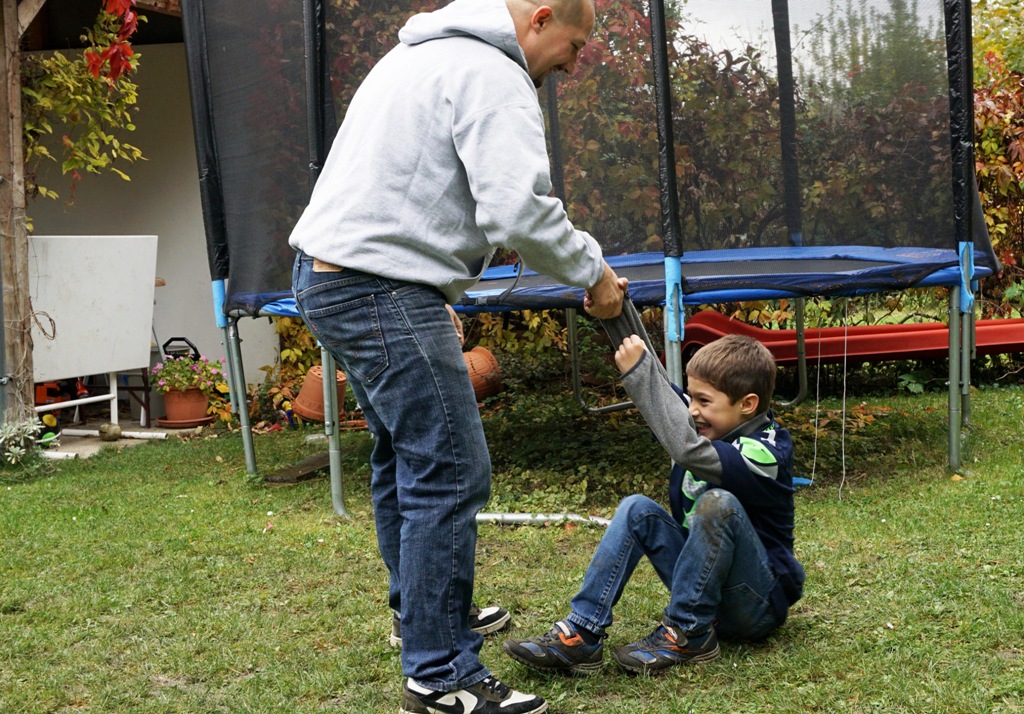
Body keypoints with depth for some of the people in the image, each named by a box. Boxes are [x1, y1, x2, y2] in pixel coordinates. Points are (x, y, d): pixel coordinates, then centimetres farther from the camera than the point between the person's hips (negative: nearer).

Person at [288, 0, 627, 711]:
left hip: (326, 273, 11)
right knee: (451, 474, -9)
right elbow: (519, 213, -21)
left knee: (405, 454, 22)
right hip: (385, 291, -11)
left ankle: (425, 614, 38)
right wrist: (592, 274, -7)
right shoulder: (495, 78, -12)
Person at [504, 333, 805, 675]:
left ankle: (687, 634, -19)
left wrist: (640, 372, -39)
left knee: (718, 503, -32)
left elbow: (690, 451, -40)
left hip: (759, 605, -7)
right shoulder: (718, 426, 2)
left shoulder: (766, 453, -21)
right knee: (636, 510, -10)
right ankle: (581, 633, -17)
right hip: (703, 579, 8)